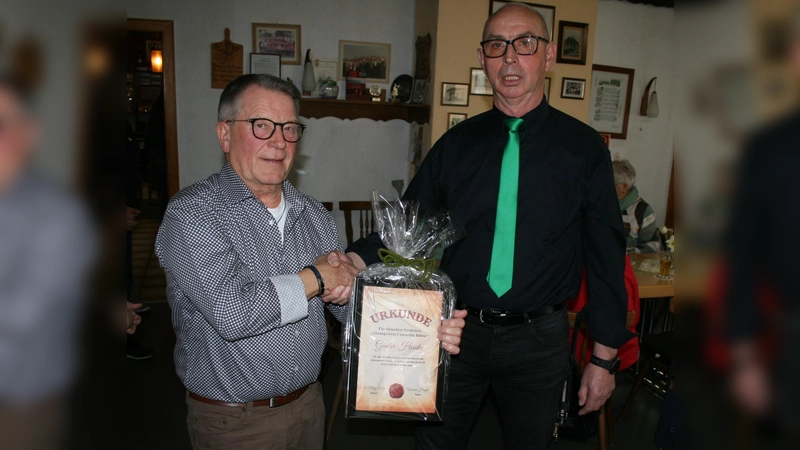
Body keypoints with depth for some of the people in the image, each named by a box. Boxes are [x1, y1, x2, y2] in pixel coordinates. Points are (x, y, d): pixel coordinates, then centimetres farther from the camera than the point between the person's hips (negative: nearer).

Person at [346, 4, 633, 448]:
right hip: (458, 329, 1)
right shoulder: (457, 143, 1)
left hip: (538, 339, -1)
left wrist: (605, 357, -1)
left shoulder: (584, 147, -4)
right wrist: (355, 260, -21)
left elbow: (605, 255, -2)